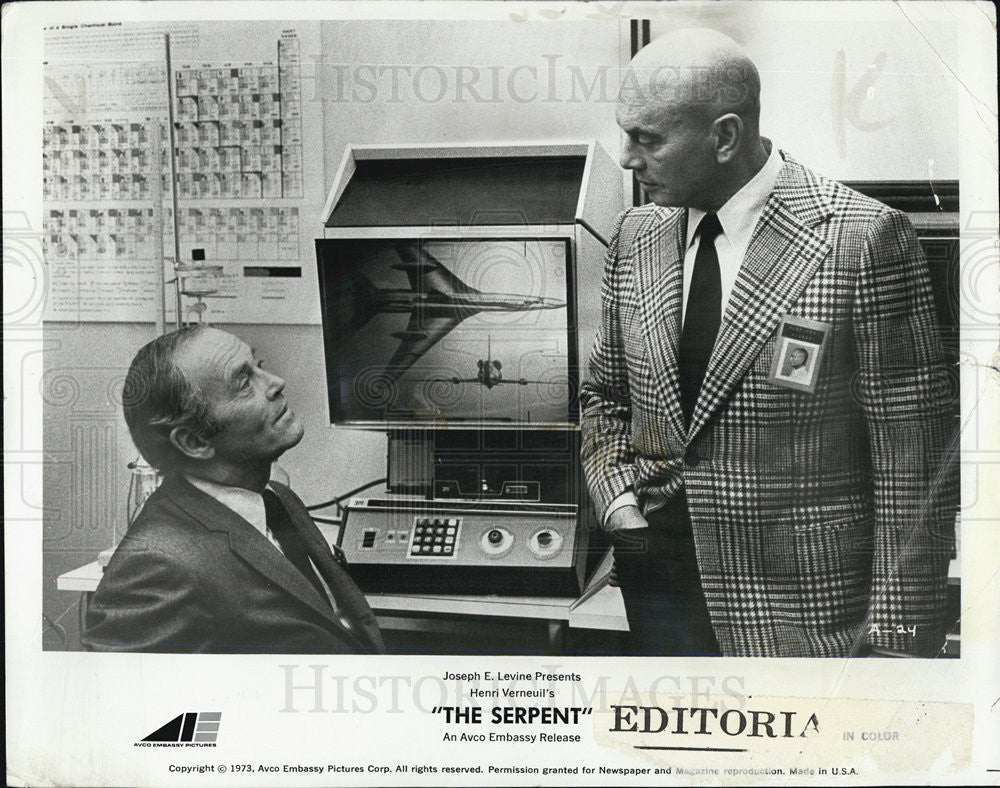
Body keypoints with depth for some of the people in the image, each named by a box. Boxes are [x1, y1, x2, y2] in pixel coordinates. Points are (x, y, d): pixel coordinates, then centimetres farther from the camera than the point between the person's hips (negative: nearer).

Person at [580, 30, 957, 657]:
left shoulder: (865, 238, -14)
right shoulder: (636, 236, 5)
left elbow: (913, 462, -13)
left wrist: (898, 636, -13)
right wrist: (618, 504, -1)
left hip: (805, 610, -5)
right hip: (661, 583, 5)